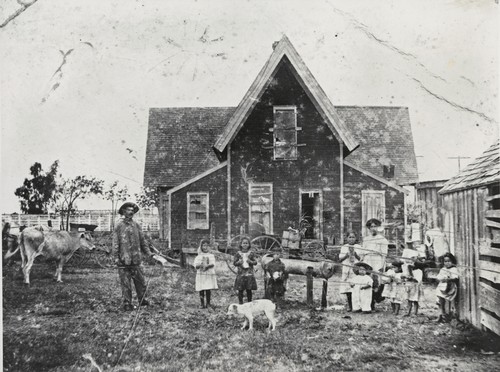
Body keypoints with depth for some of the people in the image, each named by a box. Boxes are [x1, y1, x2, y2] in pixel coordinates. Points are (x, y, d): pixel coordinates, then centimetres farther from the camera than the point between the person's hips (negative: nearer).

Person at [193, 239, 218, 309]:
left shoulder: (211, 256, 10)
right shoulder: (198, 257, 8)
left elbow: (213, 264, -5)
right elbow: (195, 266, -2)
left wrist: (208, 266, -24)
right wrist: (200, 265, -22)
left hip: (209, 275, 0)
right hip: (200, 275, 0)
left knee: (208, 289, 0)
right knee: (201, 290, -1)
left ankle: (208, 303, 12)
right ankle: (202, 304, 7)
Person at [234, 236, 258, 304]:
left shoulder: (251, 253, 3)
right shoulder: (238, 254, 2)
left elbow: (255, 262, 6)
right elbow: (235, 263, 6)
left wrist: (250, 261, -13)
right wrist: (239, 262, -14)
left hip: (249, 274, 0)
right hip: (241, 274, 0)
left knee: (249, 290, 4)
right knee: (240, 290, 2)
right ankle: (241, 303, 14)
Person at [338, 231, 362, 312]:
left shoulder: (358, 247, 7)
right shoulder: (344, 247, 9)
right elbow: (340, 260, 5)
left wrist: (355, 254, -12)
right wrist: (346, 255, -9)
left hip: (356, 269, -1)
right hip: (346, 269, 1)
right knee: (347, 290, 0)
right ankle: (349, 306, 11)